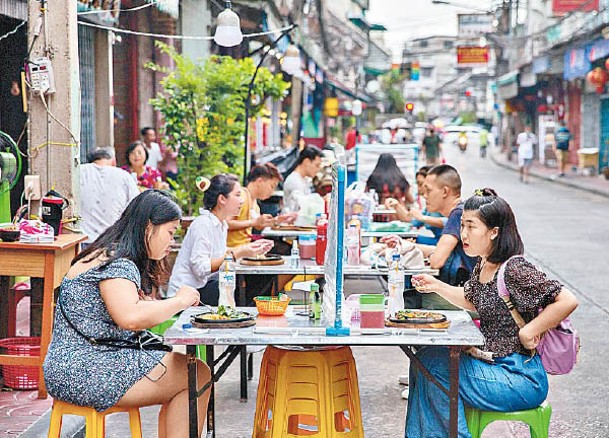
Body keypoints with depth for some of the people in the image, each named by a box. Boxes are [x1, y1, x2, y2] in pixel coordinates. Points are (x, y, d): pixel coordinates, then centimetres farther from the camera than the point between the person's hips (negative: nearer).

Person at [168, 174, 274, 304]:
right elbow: (200, 268, -24)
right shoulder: (202, 224, -19)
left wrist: (248, 248, 4)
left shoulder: (221, 224, 9)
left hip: (201, 286, 9)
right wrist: (238, 254, -24)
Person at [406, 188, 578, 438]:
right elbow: (472, 301, 24)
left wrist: (528, 331, -21)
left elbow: (567, 301, -25)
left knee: (435, 366, -12)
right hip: (490, 361, 9)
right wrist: (437, 286, 10)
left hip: (520, 378, -9)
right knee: (426, 358, 2)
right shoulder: (483, 265, 6)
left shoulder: (515, 270, -22)